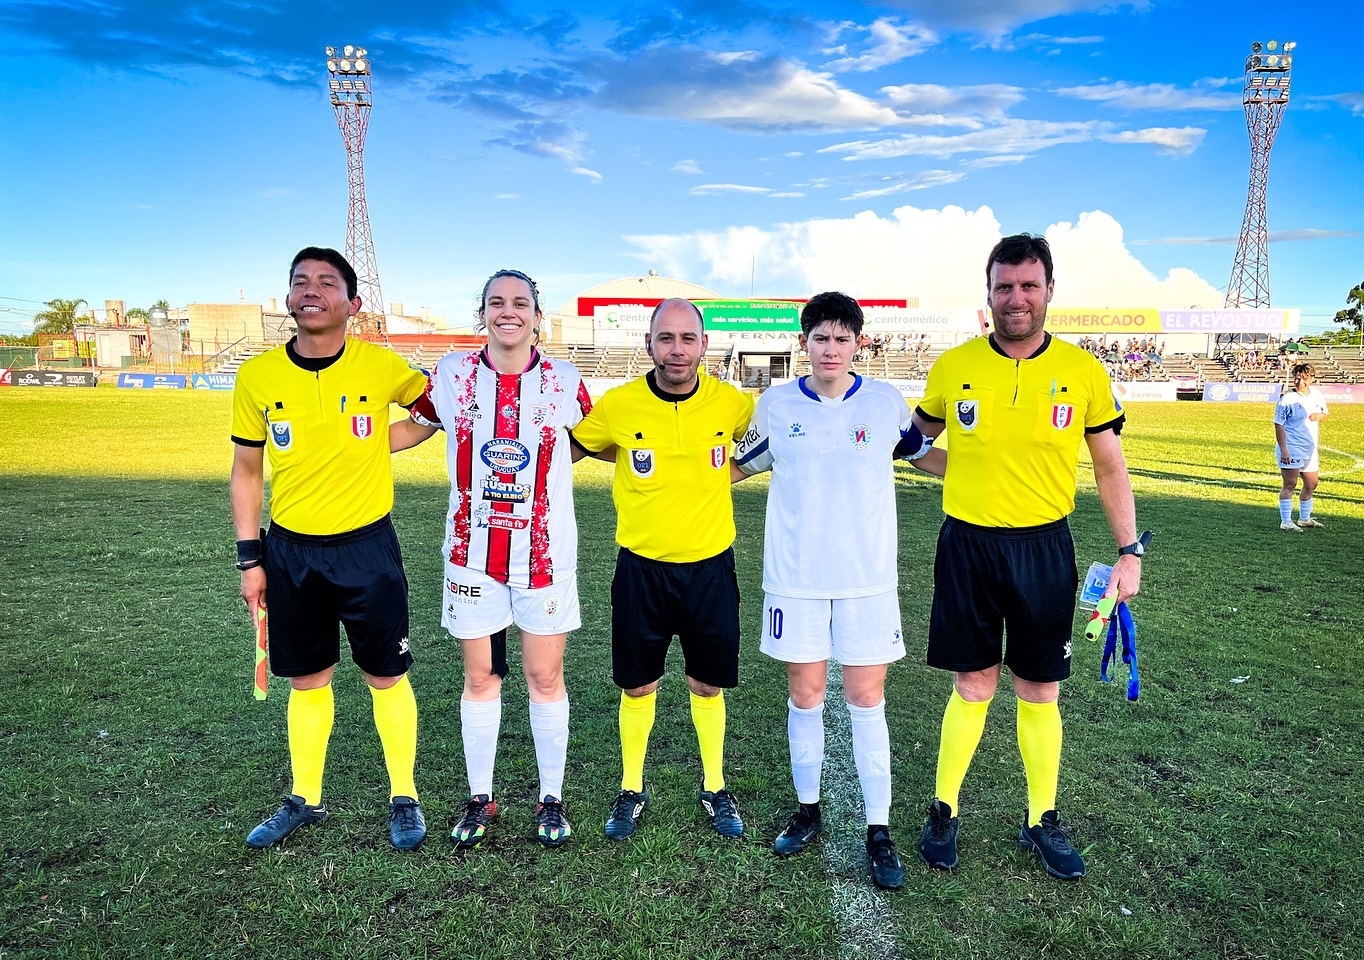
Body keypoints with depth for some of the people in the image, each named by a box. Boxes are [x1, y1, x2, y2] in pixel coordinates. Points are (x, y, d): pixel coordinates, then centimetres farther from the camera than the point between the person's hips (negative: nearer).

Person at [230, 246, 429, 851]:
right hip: (290, 551, 2)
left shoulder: (381, 367, -9)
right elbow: (246, 469, 7)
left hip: (367, 546, -2)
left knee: (386, 677, 7)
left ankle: (404, 798, 26)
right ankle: (304, 800, 35)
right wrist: (249, 559, 5)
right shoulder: (257, 376, -3)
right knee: (306, 680, 15)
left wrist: (377, 443, -5)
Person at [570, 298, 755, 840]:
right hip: (642, 566, 0)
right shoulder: (618, 404, -10)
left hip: (710, 566, 1)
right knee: (637, 686, 12)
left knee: (708, 685, 14)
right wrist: (631, 458, -3)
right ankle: (632, 790, 33)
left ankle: (714, 788, 35)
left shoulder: (730, 403, -8)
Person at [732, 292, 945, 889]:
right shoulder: (775, 405, 1)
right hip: (795, 576, 1)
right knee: (805, 695, 9)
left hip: (868, 576, 0)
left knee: (866, 699, 3)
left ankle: (879, 829, 15)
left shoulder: (887, 403, 0)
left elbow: (930, 456, 14)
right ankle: (807, 809, 27)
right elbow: (738, 467, 15)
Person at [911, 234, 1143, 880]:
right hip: (968, 547, 0)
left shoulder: (1082, 371, -2)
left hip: (1045, 549, 1)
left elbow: (1110, 467, 5)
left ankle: (1042, 820, 30)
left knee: (1040, 694, 11)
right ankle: (943, 811, 26)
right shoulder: (953, 366, -3)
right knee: (972, 689, 8)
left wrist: (1129, 550, 1)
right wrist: (968, 472, 0)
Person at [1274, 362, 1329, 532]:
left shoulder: (1316, 395, 6)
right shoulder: (1287, 399, -13)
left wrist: (1319, 415, -6)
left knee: (1311, 484, 16)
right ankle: (1285, 522, -5)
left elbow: (1324, 414, 21)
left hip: (1310, 448, 7)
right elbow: (1278, 425, -15)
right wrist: (1283, 450, -21)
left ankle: (1305, 518, 32)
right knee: (1290, 484, -8)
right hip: (1291, 449, -7)